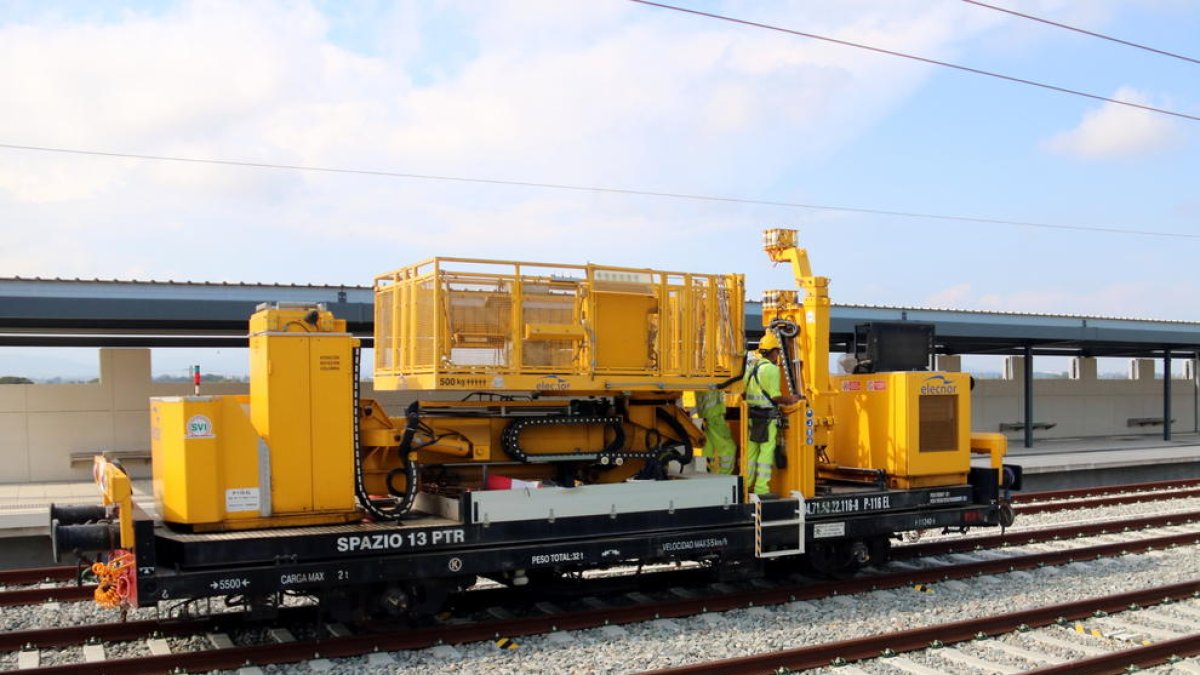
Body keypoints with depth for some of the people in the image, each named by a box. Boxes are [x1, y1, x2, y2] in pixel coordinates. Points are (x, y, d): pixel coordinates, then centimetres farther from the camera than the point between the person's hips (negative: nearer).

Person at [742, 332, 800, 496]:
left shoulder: (752, 367, 14)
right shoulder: (771, 368, -12)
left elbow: (746, 391, 14)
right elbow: (775, 395, -15)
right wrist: (790, 400, 0)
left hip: (751, 413, 8)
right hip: (767, 415, -8)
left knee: (751, 450, 13)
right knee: (767, 451, -3)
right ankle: (761, 488, -3)